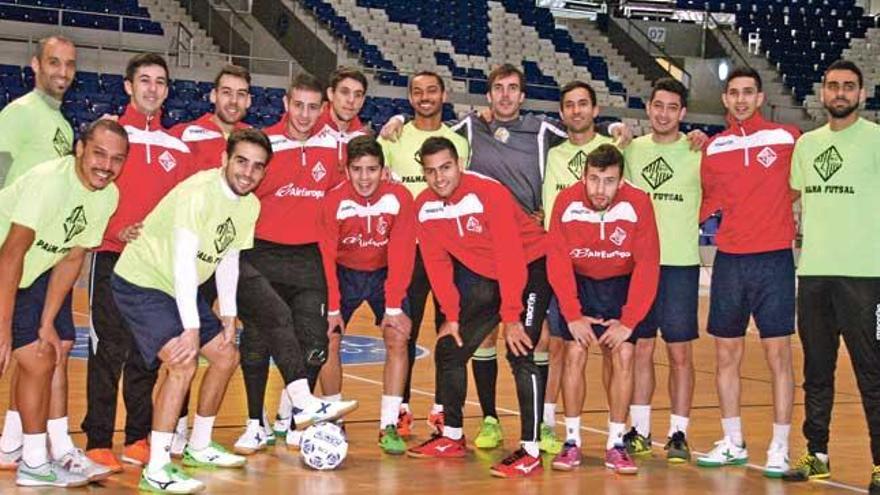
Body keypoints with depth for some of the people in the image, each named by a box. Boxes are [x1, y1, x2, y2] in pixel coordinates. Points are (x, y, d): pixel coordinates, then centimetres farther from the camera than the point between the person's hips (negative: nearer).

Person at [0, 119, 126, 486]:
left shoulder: (109, 195, -7)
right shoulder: (49, 180, -30)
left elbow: (72, 258, -2)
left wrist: (48, 322, -5)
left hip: (40, 271, 8)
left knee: (58, 350, 10)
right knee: (38, 360, -10)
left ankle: (61, 452, 22)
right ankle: (33, 464, 2)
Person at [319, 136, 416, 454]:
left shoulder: (400, 198, -22)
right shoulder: (334, 201, -21)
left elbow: (401, 255, -18)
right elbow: (327, 257, -14)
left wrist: (394, 307, -20)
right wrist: (333, 308, -16)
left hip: (384, 274, 0)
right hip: (345, 273, 1)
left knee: (398, 339, -15)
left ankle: (389, 426, -10)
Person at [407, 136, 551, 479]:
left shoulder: (489, 193, -27)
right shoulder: (424, 207, -8)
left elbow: (510, 257, -28)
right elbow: (437, 263, 0)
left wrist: (511, 318, -29)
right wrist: (452, 316, -3)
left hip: (529, 268, -7)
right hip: (483, 276, 7)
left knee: (519, 354, -21)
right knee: (449, 350, 8)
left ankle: (531, 452, -16)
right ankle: (452, 438, 24)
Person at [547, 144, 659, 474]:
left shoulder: (638, 204, -24)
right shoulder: (566, 202, -22)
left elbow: (647, 265, -18)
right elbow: (558, 261, -14)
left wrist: (629, 321, -18)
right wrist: (573, 315, -17)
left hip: (621, 284, 0)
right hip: (578, 282, 0)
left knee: (622, 355, -11)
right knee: (575, 353, -11)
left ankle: (616, 444, 1)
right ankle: (572, 441, 0)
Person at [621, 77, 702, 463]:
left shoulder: (697, 152, -1)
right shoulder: (632, 149, 8)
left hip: (680, 262, -3)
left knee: (680, 352, 1)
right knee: (641, 347, 7)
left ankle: (678, 434, 8)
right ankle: (640, 430, 16)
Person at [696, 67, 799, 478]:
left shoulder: (786, 138, -1)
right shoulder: (713, 148, 9)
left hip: (774, 259, -3)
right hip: (729, 260, 4)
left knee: (778, 355, -2)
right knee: (726, 355, 7)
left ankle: (779, 450, 4)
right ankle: (732, 444, 19)